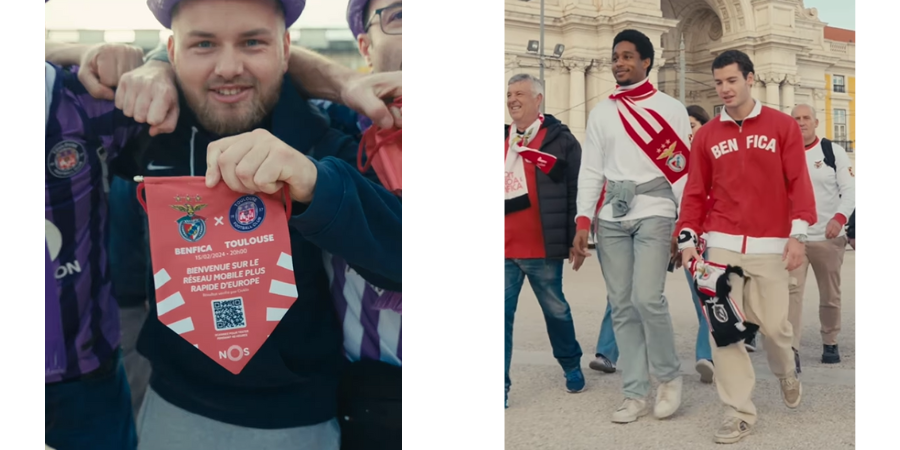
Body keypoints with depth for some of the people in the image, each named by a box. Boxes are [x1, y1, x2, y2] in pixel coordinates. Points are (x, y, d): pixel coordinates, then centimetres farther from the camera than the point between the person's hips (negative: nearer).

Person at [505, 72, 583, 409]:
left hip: (542, 247, -3)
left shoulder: (560, 139, -3)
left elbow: (575, 191, -4)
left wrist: (574, 237, -7)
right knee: (502, 314, 1)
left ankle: (572, 366, 36)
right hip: (502, 248, 4)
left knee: (556, 309, 14)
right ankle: (502, 385, 9)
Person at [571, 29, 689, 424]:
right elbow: (591, 171, 9)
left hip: (654, 212, -3)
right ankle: (635, 394, 13)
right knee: (622, 306, 3)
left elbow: (683, 167, 0)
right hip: (612, 216, 4)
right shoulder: (601, 111, 12)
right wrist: (583, 223, -1)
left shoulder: (670, 108, 3)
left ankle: (669, 376, 10)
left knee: (647, 298, -15)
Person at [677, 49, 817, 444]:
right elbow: (696, 192, 7)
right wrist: (687, 238, -1)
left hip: (770, 245, -1)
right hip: (722, 245, 1)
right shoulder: (706, 135, 8)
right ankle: (739, 412, 8)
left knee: (774, 323, 3)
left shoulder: (782, 126, 4)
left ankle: (786, 373, 39)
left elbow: (798, 181, -1)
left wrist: (798, 232, -9)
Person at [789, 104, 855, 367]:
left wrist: (840, 218, -22)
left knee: (830, 295, 11)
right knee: (792, 291, -13)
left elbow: (850, 189, -4)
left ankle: (830, 343, 30)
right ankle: (792, 350, -14)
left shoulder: (833, 151, 2)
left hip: (828, 238, 0)